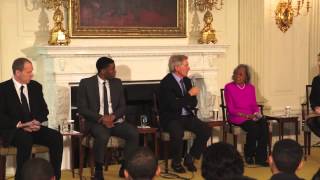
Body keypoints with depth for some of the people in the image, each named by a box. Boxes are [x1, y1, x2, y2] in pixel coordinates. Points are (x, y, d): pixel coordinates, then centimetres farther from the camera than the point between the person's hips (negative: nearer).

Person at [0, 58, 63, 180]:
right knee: (26, 139, -38)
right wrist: (20, 125, -21)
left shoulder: (36, 86, 10)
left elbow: (44, 109, 12)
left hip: (33, 127, 5)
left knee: (56, 137, -21)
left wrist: (37, 121, -11)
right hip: (12, 130, -5)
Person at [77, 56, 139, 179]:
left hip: (115, 121, 4)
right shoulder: (86, 83, -1)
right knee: (102, 136, -37)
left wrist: (113, 116, -11)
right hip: (96, 122, -4)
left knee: (134, 133, -24)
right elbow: (82, 109, -5)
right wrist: (101, 118, -17)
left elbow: (122, 106, 11)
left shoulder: (117, 83, 11)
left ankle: (125, 168, -9)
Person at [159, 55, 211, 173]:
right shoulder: (166, 82, -13)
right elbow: (174, 104, -24)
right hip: (171, 118, -7)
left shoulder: (187, 80, 10)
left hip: (187, 116, 7)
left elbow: (193, 104, 13)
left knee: (206, 130, -15)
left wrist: (184, 103, -10)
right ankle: (176, 162, -9)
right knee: (177, 133, -37)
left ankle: (190, 158, 3)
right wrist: (190, 94, -16)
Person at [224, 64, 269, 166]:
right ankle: (249, 155, -9)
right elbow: (231, 109, -7)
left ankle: (260, 157, -22)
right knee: (254, 127, -32)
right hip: (236, 116, -4)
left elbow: (254, 105, 15)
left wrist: (256, 114, -8)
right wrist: (246, 115, -18)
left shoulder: (251, 88, 13)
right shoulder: (229, 87, -2)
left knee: (264, 125, -28)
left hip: (251, 116, 4)